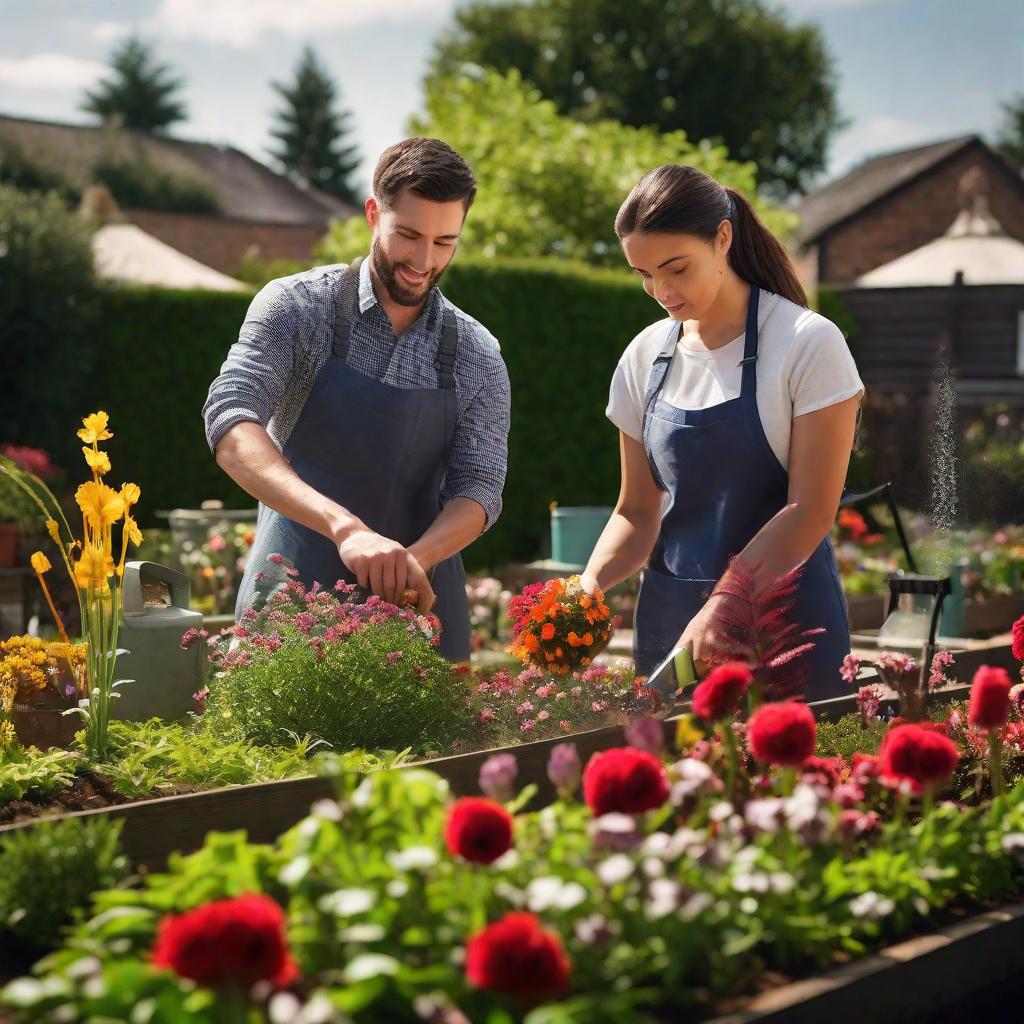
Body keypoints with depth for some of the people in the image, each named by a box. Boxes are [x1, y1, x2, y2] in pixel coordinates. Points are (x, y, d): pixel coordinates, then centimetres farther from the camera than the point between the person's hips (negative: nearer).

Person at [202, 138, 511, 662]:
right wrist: (343, 526, -36)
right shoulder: (297, 305, -7)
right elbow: (230, 426, -21)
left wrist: (414, 559, -27)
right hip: (291, 597, -2)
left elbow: (478, 488, -4)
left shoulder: (478, 357, 2)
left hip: (415, 601, 2)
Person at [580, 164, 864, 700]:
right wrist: (590, 584, -11)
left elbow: (810, 509, -14)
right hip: (669, 612, 4)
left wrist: (720, 609, -23)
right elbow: (637, 512, 8)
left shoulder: (808, 344, -10)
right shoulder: (644, 358, 5)